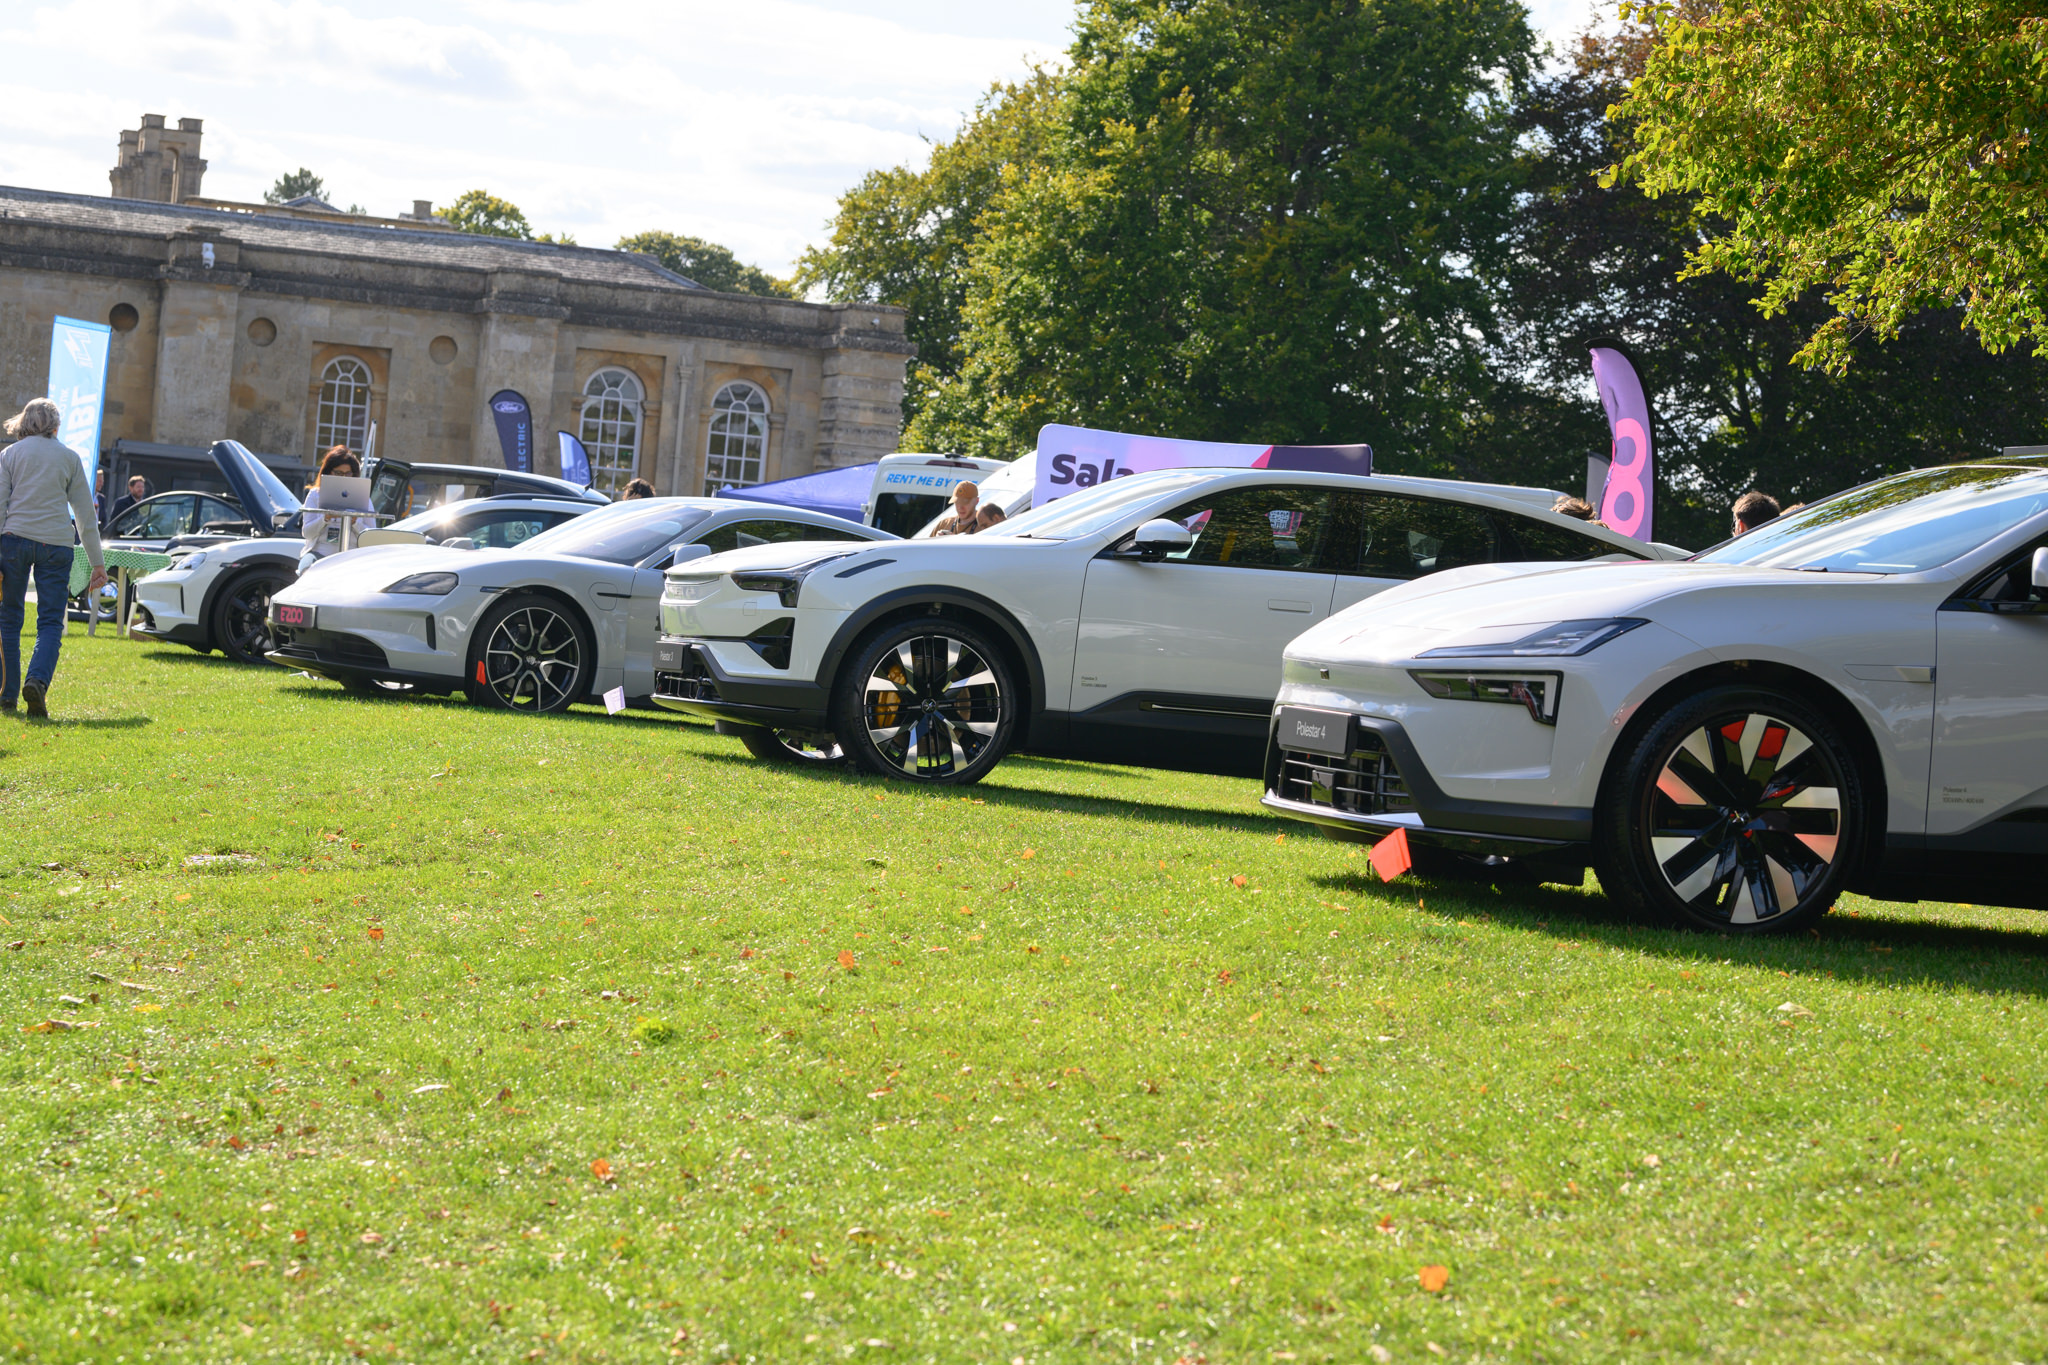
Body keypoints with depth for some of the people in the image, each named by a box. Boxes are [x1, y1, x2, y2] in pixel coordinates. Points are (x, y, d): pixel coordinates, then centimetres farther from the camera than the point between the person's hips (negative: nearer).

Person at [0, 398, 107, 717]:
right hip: (56, 544, 0)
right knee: (51, 622, 1)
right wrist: (98, 563, 11)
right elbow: (85, 514, 8)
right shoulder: (69, 457, 9)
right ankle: (37, 680, -22)